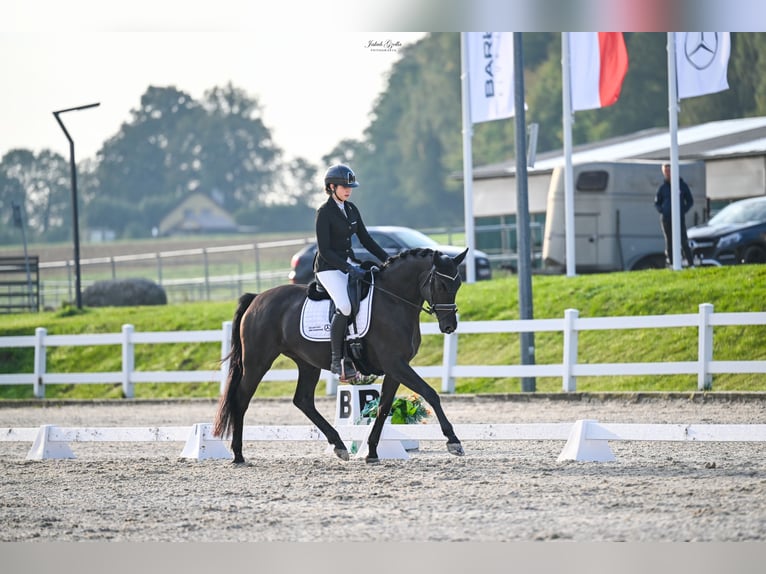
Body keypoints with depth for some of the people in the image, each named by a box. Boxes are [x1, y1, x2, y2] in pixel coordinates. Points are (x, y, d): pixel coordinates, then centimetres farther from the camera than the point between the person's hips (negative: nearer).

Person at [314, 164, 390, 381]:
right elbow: (324, 251, -16)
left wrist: (388, 259, 7)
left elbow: (365, 239, 16)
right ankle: (336, 359, -22)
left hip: (350, 264, 8)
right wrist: (348, 268, -25)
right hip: (329, 268, -8)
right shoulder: (324, 213, -11)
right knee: (344, 307, -30)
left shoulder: (351, 209, 11)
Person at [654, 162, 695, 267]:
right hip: (666, 219, 2)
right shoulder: (663, 187, 11)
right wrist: (661, 211, -2)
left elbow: (690, 201, 11)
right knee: (669, 242, 3)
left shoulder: (682, 185, 6)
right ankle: (670, 263, 5)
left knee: (684, 241, -10)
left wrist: (683, 210, -5)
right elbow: (657, 203, 18)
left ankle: (690, 263, -12)